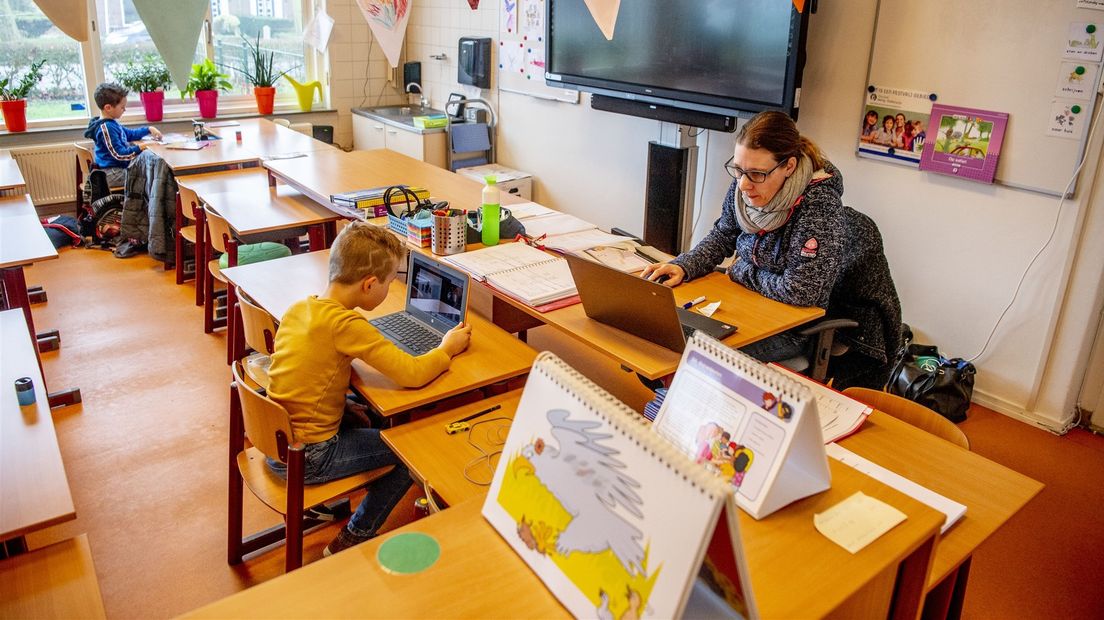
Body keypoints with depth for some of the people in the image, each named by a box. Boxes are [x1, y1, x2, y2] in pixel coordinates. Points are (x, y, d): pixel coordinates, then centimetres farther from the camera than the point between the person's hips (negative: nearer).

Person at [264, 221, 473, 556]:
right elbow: (412, 374, -27)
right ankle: (351, 540, 13)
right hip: (305, 458, -8)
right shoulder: (346, 324, -25)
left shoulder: (298, 308, -1)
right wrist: (447, 348, -8)